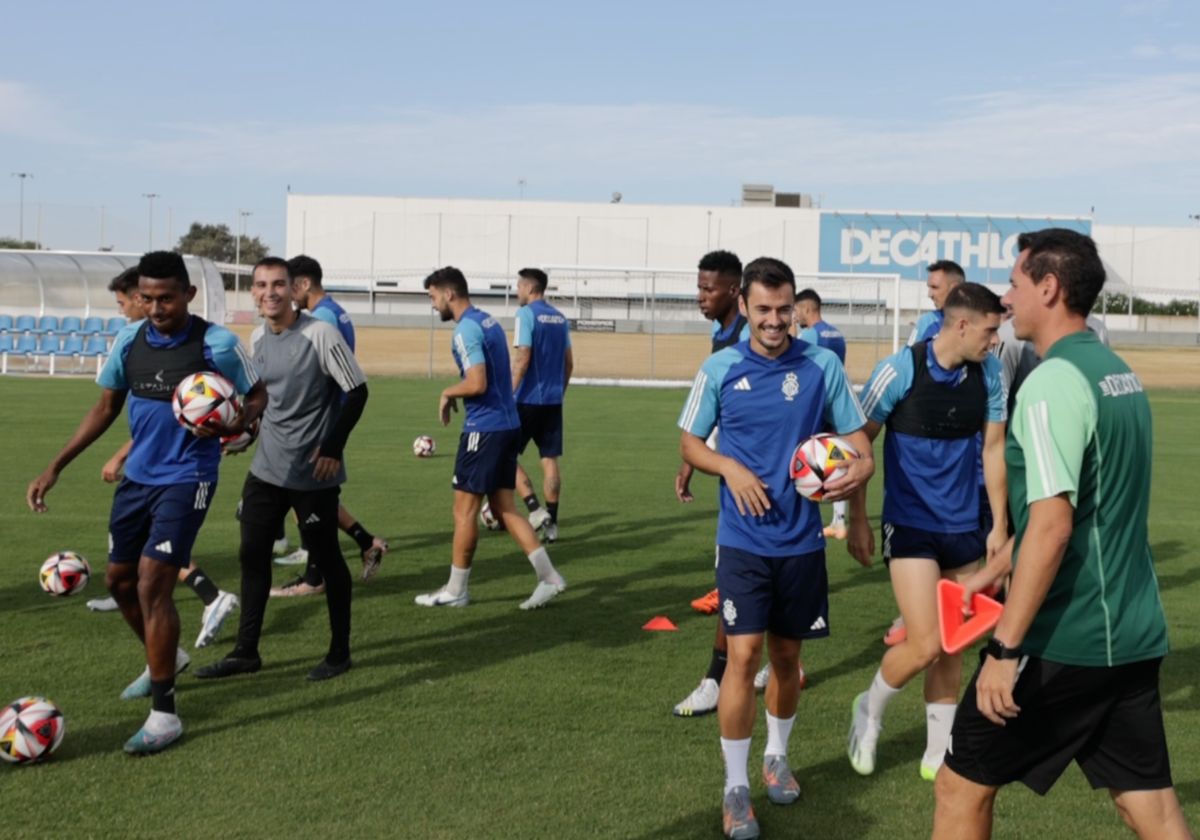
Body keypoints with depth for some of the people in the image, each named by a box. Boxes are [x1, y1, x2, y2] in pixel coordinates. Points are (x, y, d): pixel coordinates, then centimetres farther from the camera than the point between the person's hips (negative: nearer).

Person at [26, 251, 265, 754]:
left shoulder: (218, 345, -15)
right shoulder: (128, 341, -1)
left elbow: (257, 395, -1)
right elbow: (107, 406, 11)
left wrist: (240, 420, -26)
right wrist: (55, 467, 8)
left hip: (187, 479, -6)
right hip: (138, 476, 6)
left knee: (153, 583, -15)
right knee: (118, 579, 15)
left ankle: (164, 714, -4)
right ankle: (166, 658, 43)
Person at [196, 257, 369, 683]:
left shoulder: (320, 334, -14)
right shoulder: (257, 337, 6)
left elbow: (357, 392, -12)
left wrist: (333, 448, -15)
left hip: (314, 472, -7)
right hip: (267, 467, 7)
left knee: (327, 558, 3)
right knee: (252, 554, 8)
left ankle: (339, 652, 18)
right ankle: (246, 651, 18)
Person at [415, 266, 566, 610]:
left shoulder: (466, 330, -15)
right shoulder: (490, 322, 15)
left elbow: (477, 384, -25)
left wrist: (448, 393, -7)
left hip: (484, 428, -9)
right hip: (508, 424, 9)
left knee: (465, 509, 1)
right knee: (504, 508, 12)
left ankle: (455, 590, 10)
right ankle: (549, 577, 7)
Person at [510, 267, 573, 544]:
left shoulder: (526, 314, -10)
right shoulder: (560, 317, 11)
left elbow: (522, 359, -17)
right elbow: (569, 363, 15)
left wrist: (508, 396, -14)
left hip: (528, 399, -6)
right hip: (553, 401, 7)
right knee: (550, 460, 7)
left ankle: (535, 509, -8)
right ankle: (551, 523, 8)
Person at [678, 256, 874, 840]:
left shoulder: (822, 365, -3)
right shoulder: (720, 369, -4)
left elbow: (856, 440, 0)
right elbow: (689, 443, 6)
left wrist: (857, 470, -23)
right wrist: (730, 468, -14)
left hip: (802, 539, 2)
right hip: (743, 540, -1)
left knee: (786, 655, 14)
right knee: (743, 654, -9)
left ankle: (777, 757, 38)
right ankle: (735, 785, 5)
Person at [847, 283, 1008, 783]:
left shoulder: (989, 372, -1)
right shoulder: (900, 370, -15)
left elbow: (993, 446, 8)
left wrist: (999, 524, 7)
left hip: (963, 526, 5)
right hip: (911, 525, -5)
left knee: (952, 647, 10)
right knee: (924, 645, -11)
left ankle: (938, 755, 23)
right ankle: (870, 711, 18)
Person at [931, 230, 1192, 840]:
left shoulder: (1053, 382, -16)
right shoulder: (1120, 374, 12)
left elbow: (1052, 526, -23)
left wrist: (1005, 648, -21)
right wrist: (997, 569, 30)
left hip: (1065, 640, -8)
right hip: (1134, 633, 8)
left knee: (963, 787, 8)